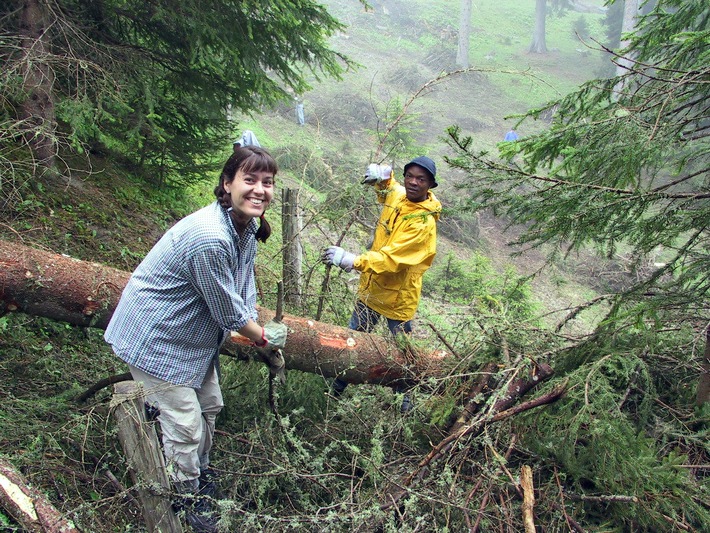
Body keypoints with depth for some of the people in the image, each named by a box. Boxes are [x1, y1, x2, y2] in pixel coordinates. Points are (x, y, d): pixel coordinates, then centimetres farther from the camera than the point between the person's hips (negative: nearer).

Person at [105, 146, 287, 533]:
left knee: (210, 404, 22)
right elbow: (228, 311, -25)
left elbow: (244, 293, 3)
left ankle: (200, 473, 48)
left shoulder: (246, 226, -4)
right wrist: (264, 337, -7)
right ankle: (187, 497, 29)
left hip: (194, 334, 10)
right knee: (186, 424, 2)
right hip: (157, 337, -9)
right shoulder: (208, 238, -35)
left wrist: (265, 345, 1)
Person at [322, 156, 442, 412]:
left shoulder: (423, 222, -23)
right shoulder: (396, 196, -2)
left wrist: (351, 260, -46)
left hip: (398, 297, -6)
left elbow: (391, 258, -34)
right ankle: (336, 390, 32)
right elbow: (386, 183, 24)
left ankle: (403, 400, 32)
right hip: (371, 288, 7)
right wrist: (382, 174, -2)